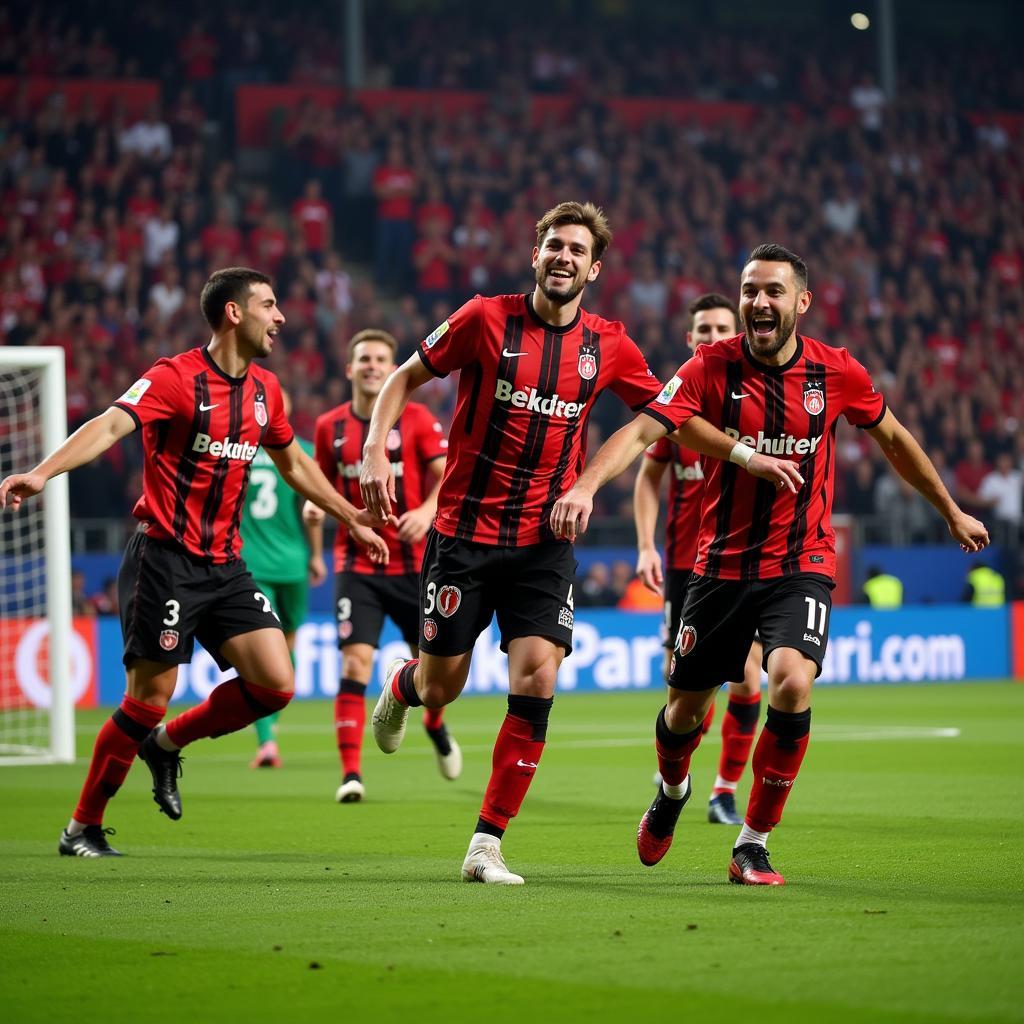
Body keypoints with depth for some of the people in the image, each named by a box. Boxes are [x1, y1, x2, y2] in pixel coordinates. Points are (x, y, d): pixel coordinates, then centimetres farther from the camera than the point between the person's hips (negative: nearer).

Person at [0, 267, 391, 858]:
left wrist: (353, 520, 33)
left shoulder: (265, 389, 10)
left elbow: (295, 463, 27)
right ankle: (83, 828, 10)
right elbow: (111, 425, -26)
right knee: (148, 701, -7)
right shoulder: (176, 378, -12)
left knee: (276, 685, -5)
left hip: (225, 565, 7)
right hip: (165, 559, -7)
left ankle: (168, 744, 18)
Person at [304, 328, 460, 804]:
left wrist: (427, 510, -24)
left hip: (412, 563, 0)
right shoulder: (329, 426, 4)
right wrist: (315, 505, -5)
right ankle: (351, 774, -11)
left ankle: (435, 726, 43)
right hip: (356, 564, 0)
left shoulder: (416, 419, -3)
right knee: (356, 664, -14)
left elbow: (447, 477, -5)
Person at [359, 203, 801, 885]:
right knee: (440, 688, 1)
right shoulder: (488, 319, -5)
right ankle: (402, 684, 42)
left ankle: (487, 846, -5)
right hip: (465, 530, -2)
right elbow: (405, 378, 4)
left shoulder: (608, 346, 3)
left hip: (544, 541, 2)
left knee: (536, 682, -14)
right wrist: (376, 453, -9)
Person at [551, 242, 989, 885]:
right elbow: (642, 430, -20)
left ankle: (754, 843, -10)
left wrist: (951, 511, 23)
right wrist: (586, 486, -37)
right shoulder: (712, 368, -8)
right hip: (722, 562, 1)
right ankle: (672, 792, 46)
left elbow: (893, 439, 13)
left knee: (792, 682, -26)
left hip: (802, 563, -1)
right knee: (685, 710, 8)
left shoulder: (836, 373, -4)